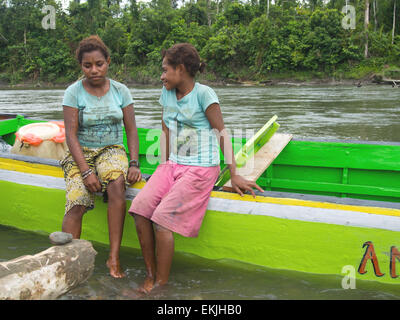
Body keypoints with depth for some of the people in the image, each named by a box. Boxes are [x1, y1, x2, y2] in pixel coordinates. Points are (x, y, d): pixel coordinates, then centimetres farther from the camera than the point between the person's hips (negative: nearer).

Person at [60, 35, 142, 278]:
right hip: (81, 153, -1)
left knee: (117, 184, -32)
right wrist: (86, 171, -20)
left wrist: (134, 164, -11)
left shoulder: (120, 91, 4)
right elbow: (71, 135, -9)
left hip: (112, 150, 1)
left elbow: (131, 130, 4)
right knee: (76, 203, -27)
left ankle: (114, 258, -28)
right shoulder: (73, 92, -3)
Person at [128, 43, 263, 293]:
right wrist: (163, 166, 11)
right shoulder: (167, 93, 11)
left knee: (162, 218, -19)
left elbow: (222, 133, -9)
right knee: (140, 208, -13)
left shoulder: (204, 94, -9)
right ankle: (150, 274, -1)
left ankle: (161, 283, -4)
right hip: (173, 166, 7)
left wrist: (234, 176, -11)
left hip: (200, 169, -6)